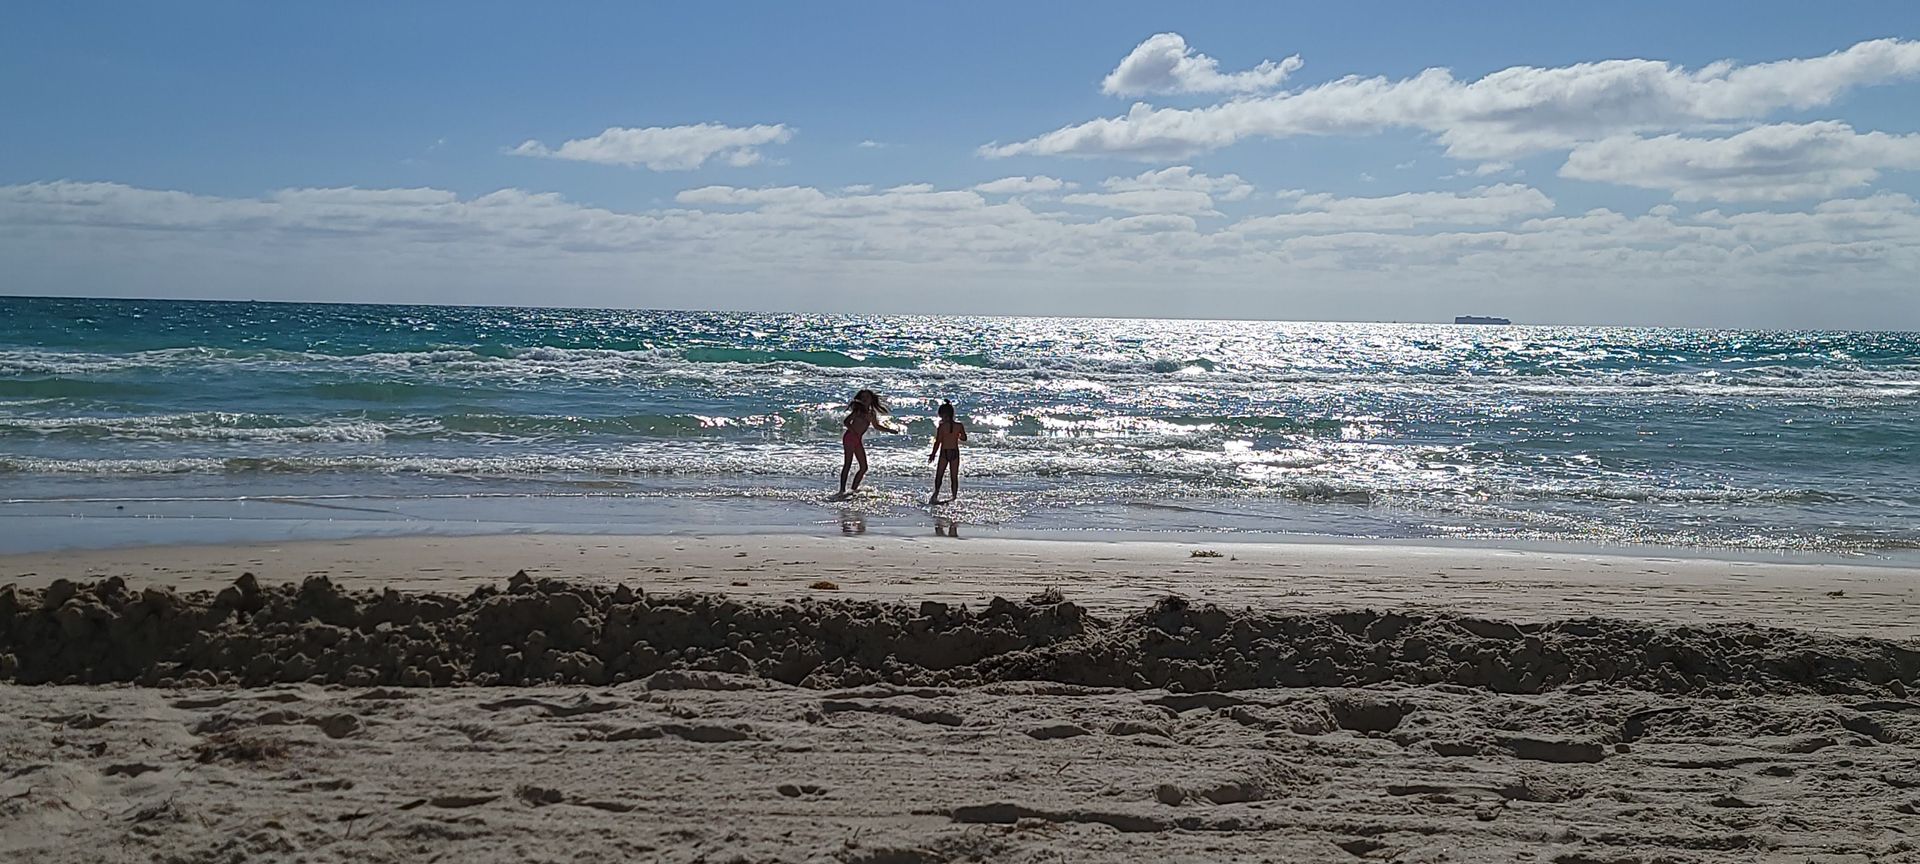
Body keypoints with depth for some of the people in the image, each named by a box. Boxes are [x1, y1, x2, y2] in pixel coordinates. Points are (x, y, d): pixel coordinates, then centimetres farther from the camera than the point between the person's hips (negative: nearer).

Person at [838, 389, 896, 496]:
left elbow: (876, 426, 30)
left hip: (858, 440, 8)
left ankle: (854, 488, 12)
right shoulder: (859, 410, -4)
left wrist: (891, 430, 31)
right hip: (849, 438, -8)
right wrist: (853, 431, -25)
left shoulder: (872, 413, 15)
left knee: (864, 467, 4)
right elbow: (846, 422, -11)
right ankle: (842, 490, -17)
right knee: (847, 464, -14)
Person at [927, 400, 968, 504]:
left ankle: (936, 493, -18)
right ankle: (954, 497, 15)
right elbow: (964, 438, 9)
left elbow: (938, 442, -11)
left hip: (944, 453, -3)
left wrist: (933, 454, -3)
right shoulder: (959, 425, -4)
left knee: (939, 475, 4)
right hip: (955, 452, 3)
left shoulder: (942, 426, -12)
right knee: (954, 477, 12)